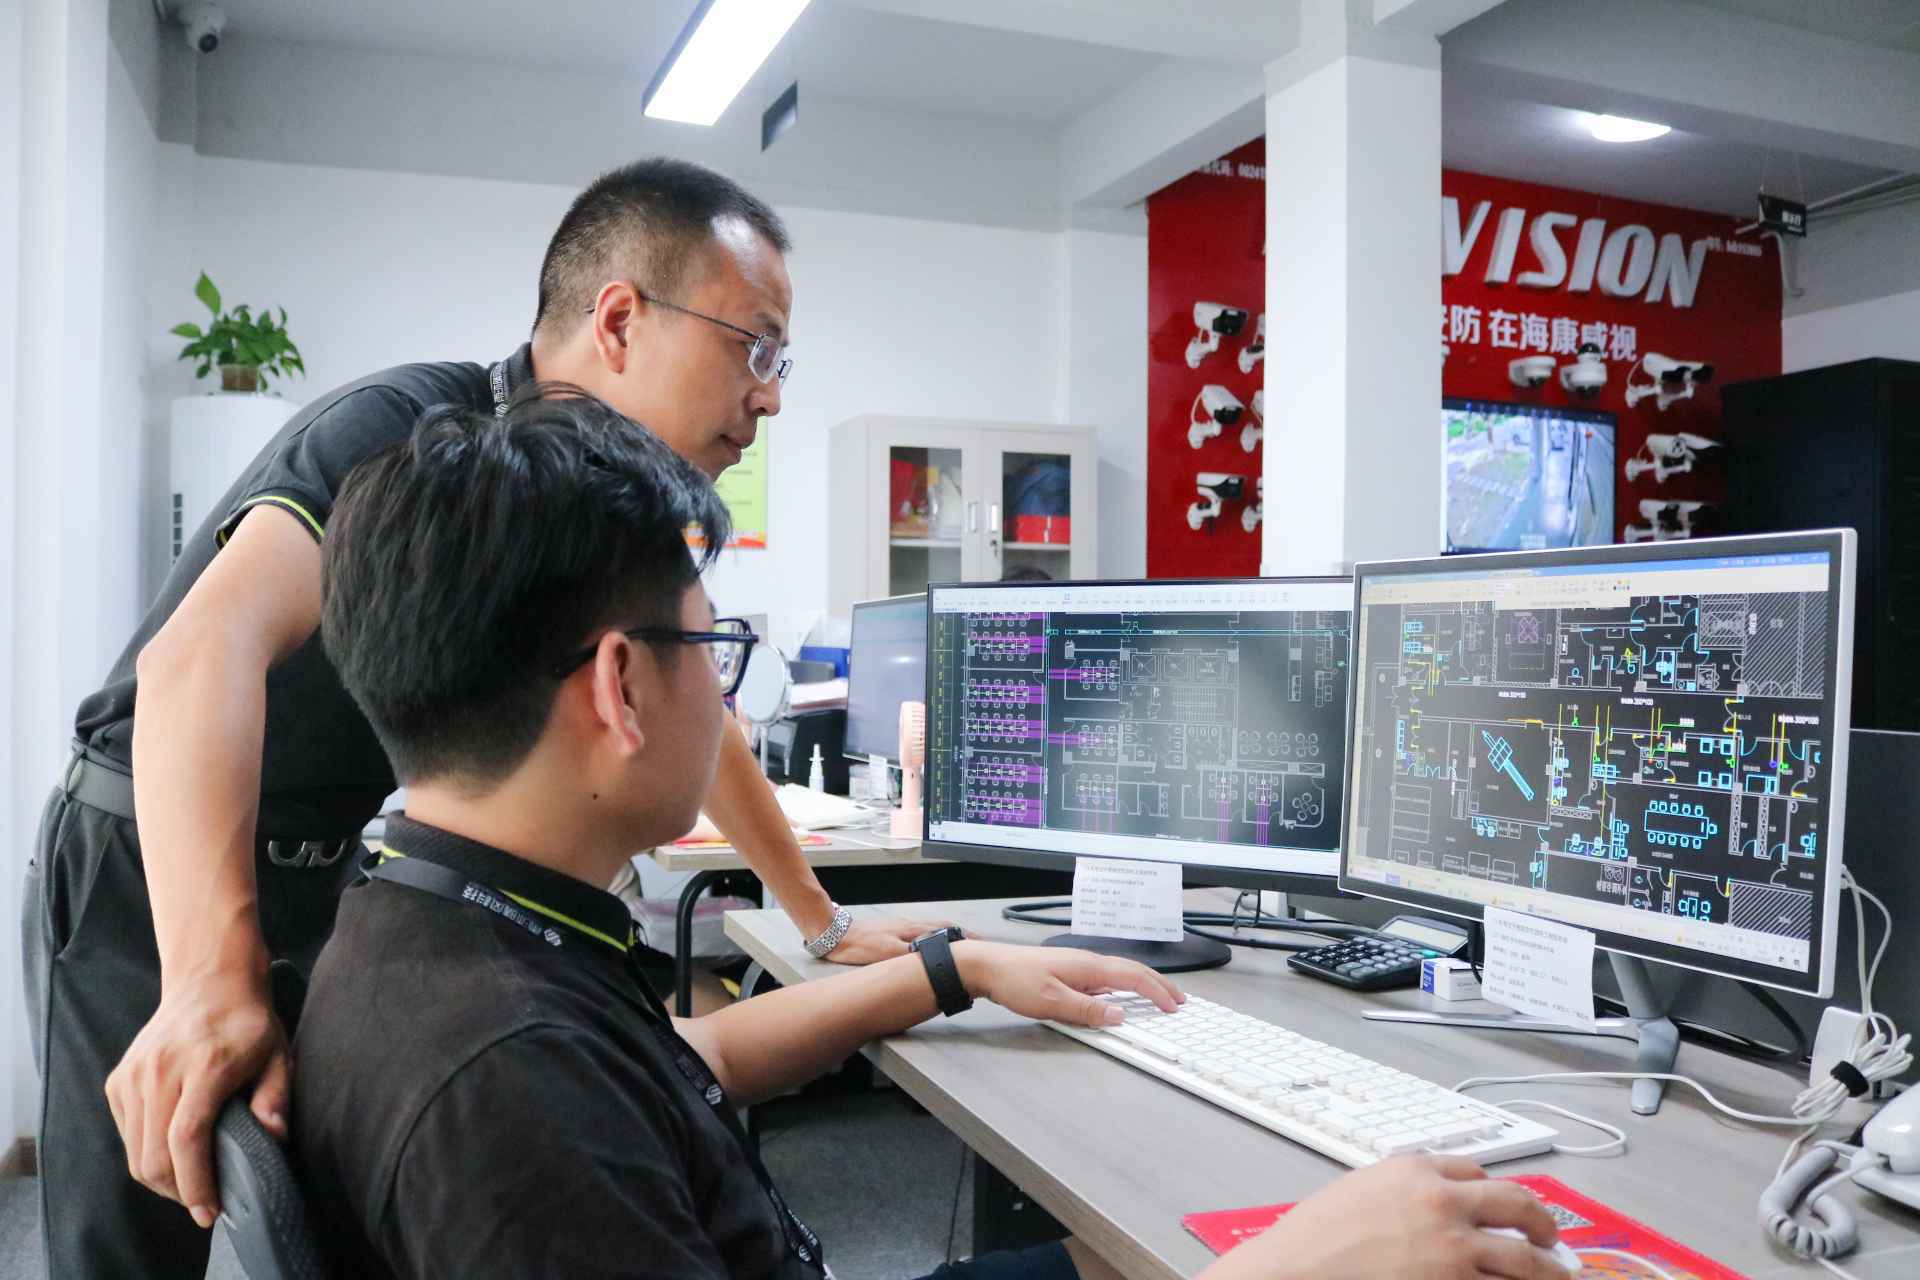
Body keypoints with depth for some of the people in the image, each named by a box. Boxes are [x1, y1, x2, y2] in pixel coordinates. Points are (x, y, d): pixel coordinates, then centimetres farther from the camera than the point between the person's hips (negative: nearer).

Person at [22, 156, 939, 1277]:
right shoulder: (409, 430, -26)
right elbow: (203, 651, -42)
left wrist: (825, 924, 12)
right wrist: (214, 979, -54)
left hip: (328, 886, 7)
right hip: (154, 884, -7)